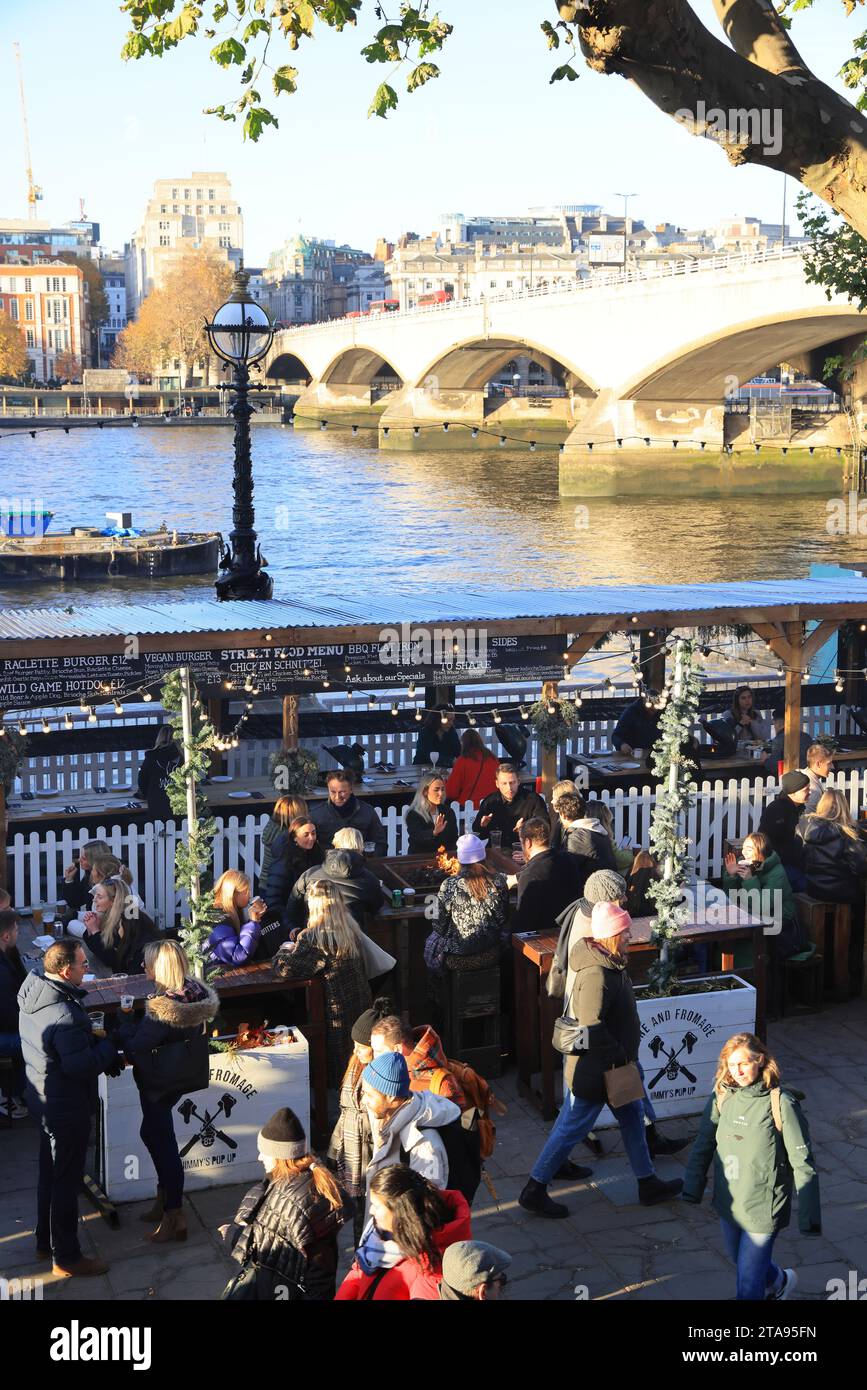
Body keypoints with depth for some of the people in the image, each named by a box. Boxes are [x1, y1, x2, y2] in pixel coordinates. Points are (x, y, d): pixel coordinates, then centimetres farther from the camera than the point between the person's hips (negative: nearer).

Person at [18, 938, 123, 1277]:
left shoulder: (33, 995, -1)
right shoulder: (66, 1014, -31)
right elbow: (82, 1066, -30)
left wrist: (95, 1042, -1)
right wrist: (109, 1047, -14)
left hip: (42, 1097, 9)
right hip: (67, 1109, -9)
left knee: (50, 1172, 23)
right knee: (66, 1181, 5)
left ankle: (45, 1242, 39)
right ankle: (66, 1258, 18)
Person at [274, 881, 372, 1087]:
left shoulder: (313, 938, -23)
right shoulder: (351, 930, 0)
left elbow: (286, 969, -23)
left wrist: (285, 950, -2)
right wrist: (298, 945, 11)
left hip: (337, 1011, -7)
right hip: (361, 1006, 7)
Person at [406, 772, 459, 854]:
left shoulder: (448, 812, 10)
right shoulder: (413, 815, -4)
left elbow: (454, 839, 11)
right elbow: (417, 837, -20)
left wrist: (445, 848, -10)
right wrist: (434, 832, -39)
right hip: (420, 858, -2)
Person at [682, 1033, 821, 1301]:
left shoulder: (781, 1103, -18)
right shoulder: (722, 1097, -5)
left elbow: (802, 1163, -14)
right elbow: (703, 1146, 7)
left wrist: (809, 1216, -14)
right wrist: (691, 1190, 2)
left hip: (763, 1208, -6)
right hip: (728, 1204, 6)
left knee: (748, 1282, -1)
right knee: (738, 1260, 26)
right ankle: (780, 1281, 55)